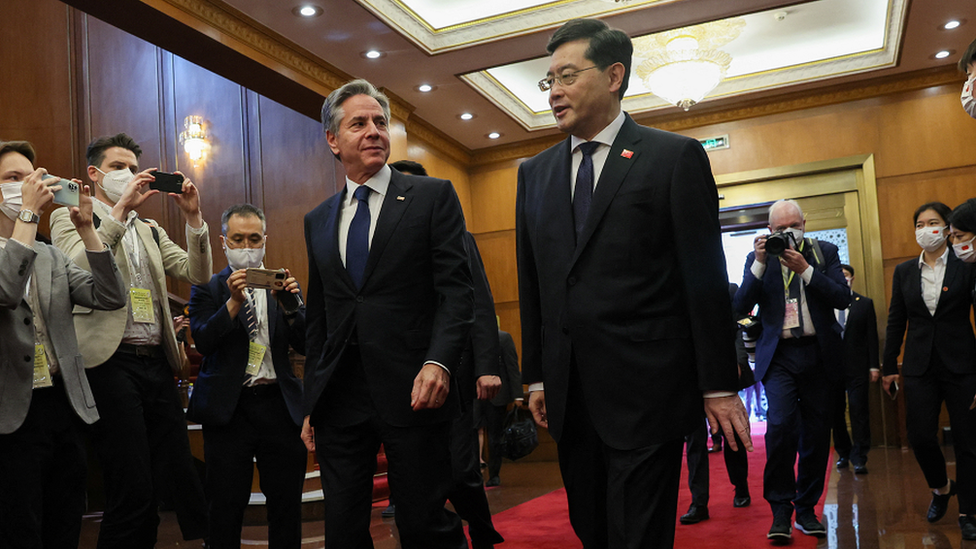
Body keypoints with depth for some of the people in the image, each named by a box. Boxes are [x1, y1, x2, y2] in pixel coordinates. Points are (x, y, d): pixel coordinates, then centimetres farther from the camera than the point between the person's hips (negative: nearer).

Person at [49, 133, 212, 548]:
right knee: (132, 492, -8)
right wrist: (121, 209, -18)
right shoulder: (70, 217, 7)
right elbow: (77, 268, -14)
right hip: (111, 362, -6)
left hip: (157, 364, 6)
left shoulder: (150, 230, 23)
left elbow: (197, 275, 12)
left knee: (179, 478, 7)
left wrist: (193, 217, -1)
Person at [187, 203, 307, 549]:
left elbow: (305, 346, 3)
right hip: (230, 407, -1)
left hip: (279, 406, 2)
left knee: (286, 504, 5)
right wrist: (234, 301, -19)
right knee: (227, 506, 3)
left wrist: (290, 305, -14)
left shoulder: (284, 285, 11)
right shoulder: (208, 287, 6)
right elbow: (203, 342, -7)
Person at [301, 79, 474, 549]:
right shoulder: (317, 221, 16)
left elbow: (456, 290, -4)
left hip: (411, 392, -4)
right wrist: (311, 404, 15)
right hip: (339, 399, 4)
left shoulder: (433, 197, 3)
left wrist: (439, 361, -20)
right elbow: (316, 318, 17)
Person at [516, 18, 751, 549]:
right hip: (569, 396, 5)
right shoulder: (534, 173, 13)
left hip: (647, 391, -5)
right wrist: (536, 376, 11)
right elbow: (532, 284, 13)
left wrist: (719, 385, -4)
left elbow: (705, 279, -4)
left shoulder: (675, 157, -1)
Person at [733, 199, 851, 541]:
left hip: (819, 355, 2)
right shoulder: (759, 257, 8)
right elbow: (741, 307, -3)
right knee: (780, 425, -18)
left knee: (816, 433, 4)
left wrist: (804, 269, -13)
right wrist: (760, 263, -12)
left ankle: (806, 509, 19)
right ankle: (780, 509, -6)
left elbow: (843, 298, -4)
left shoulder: (825, 252, 8)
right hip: (779, 356, -1)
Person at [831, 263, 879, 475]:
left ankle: (859, 458, -1)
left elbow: (872, 337, 6)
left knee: (859, 412, -5)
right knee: (836, 412, 6)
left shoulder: (865, 303, 9)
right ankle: (843, 454, 19)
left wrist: (874, 366, -1)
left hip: (857, 367, -1)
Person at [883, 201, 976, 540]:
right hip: (919, 367, 2)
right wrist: (889, 366, 8)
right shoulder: (904, 271, 8)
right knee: (920, 436, -1)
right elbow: (896, 321, 9)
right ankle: (941, 487, 29)